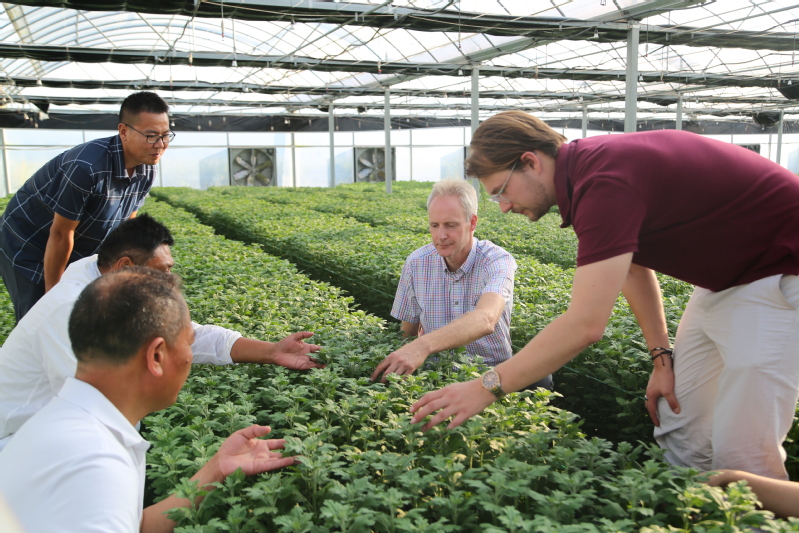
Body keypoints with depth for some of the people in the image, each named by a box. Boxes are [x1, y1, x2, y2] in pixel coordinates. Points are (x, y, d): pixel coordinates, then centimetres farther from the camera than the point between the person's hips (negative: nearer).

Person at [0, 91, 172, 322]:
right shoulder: (87, 167, -33)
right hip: (28, 249, -7)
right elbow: (61, 234, -25)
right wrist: (52, 293, -17)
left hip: (77, 253, 7)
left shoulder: (146, 169, -10)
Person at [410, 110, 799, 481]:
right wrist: (662, 355, 8)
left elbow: (585, 324, -36)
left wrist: (486, 387, -31)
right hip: (724, 279, 9)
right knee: (680, 432, 11)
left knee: (741, 451, -9)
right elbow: (633, 266, 11)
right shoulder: (589, 165, 1)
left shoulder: (605, 183, -30)